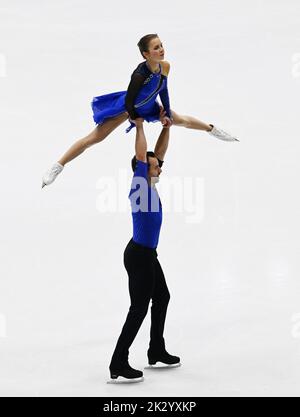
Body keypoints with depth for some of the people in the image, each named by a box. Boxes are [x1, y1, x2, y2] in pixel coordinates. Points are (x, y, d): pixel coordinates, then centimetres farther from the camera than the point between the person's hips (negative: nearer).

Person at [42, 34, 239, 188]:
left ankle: (212, 129, 53)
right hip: (127, 107, -6)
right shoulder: (140, 74, -41)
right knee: (94, 138, -9)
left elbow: (163, 90, -2)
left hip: (148, 106, 6)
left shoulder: (165, 66, -22)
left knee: (181, 120, 22)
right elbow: (129, 101, -28)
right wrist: (136, 119, -11)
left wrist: (167, 113, 2)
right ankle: (57, 166, -3)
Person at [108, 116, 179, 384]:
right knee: (139, 308, -8)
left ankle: (157, 353, 32)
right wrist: (139, 126, -14)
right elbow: (141, 155, -22)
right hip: (138, 255, -10)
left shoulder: (150, 184, 8)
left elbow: (160, 152, 15)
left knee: (162, 298, 20)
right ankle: (118, 366, -7)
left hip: (147, 255, 10)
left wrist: (167, 126, 10)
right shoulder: (140, 184, -14)